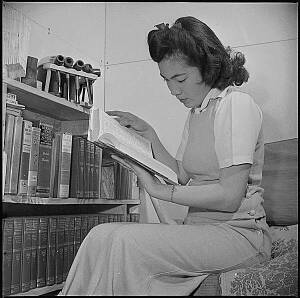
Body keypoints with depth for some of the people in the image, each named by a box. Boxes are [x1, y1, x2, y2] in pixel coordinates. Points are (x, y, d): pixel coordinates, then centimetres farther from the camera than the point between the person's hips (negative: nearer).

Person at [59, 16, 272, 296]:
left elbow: (230, 196, -18)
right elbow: (182, 176, 11)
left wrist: (160, 190, -17)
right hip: (200, 228, 7)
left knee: (122, 242, -26)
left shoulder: (236, 103, -11)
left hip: (237, 231, -7)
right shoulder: (196, 111, 16)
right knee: (104, 236, -13)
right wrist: (148, 134, 5)